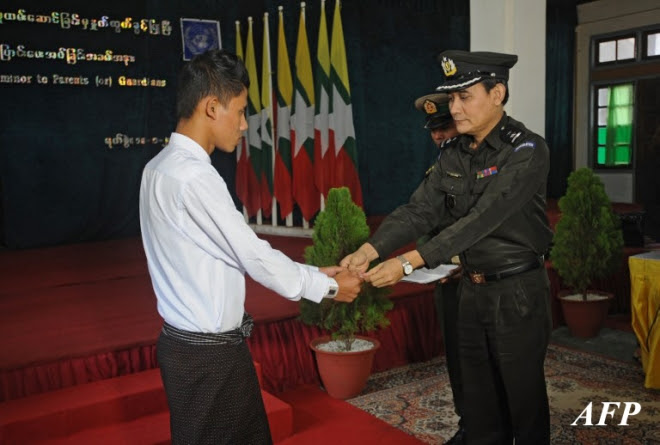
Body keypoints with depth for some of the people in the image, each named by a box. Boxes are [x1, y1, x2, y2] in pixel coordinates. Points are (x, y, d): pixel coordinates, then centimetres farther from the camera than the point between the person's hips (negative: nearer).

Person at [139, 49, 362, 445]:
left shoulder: (164, 167, 7)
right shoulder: (193, 177, -24)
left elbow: (236, 252, 8)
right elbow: (253, 255, -19)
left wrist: (313, 273, 8)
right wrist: (328, 286, -4)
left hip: (196, 341, 9)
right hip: (208, 352, -9)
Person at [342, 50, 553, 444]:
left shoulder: (528, 151, -18)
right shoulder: (454, 155, 3)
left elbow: (482, 219, -28)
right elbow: (419, 210, -6)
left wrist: (409, 263, -34)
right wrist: (370, 250, -23)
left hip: (518, 293, -6)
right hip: (472, 291, 6)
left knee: (524, 398, 10)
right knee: (478, 399, 18)